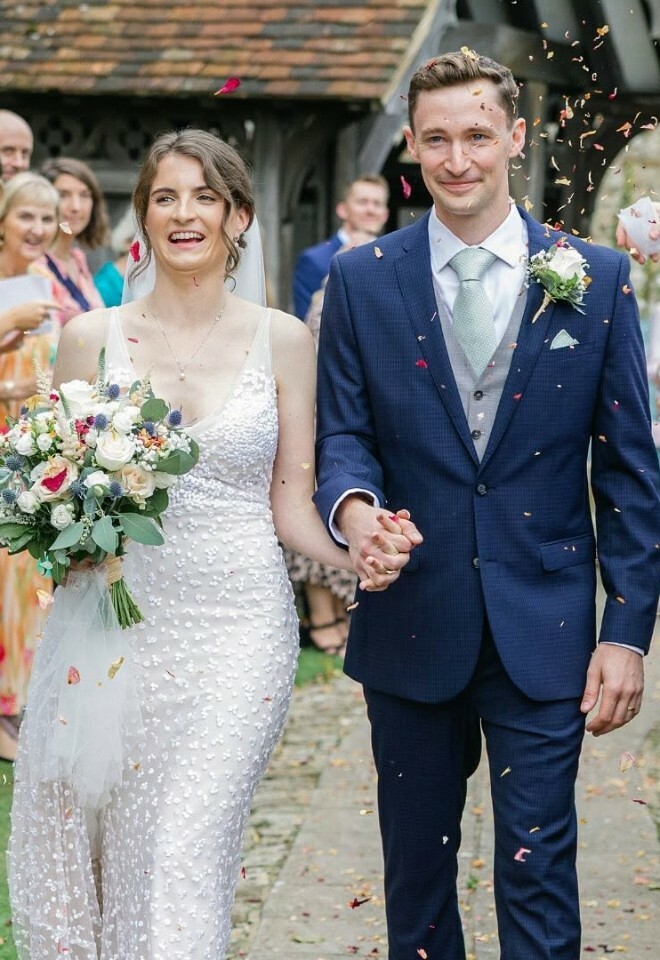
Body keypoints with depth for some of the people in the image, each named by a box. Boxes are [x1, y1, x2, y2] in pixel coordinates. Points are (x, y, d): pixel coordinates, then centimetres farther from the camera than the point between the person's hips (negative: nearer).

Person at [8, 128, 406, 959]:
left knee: (181, 857, -12)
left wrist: (356, 559, -13)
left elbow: (290, 503, 6)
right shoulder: (91, 338, 6)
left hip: (235, 629, -1)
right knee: (75, 855, 1)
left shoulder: (282, 341, 4)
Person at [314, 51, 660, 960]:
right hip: (410, 621, 1)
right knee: (416, 863, 13)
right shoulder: (361, 280, 3)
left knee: (539, 869, -1)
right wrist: (354, 504, -22)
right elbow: (342, 433, 3)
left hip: (544, 630, -1)